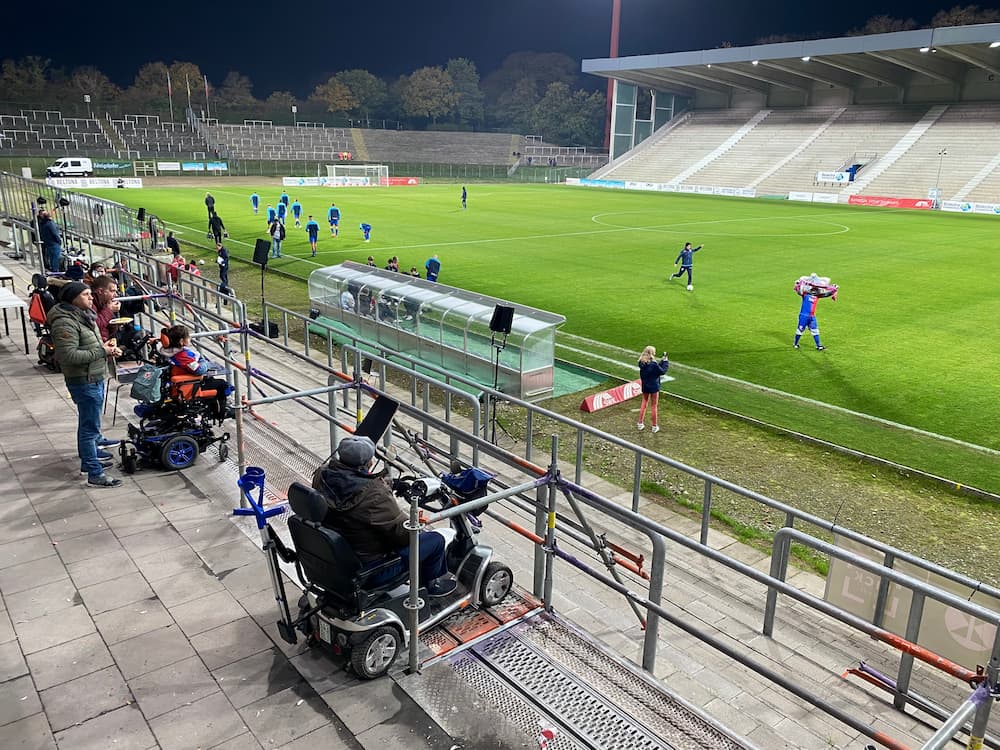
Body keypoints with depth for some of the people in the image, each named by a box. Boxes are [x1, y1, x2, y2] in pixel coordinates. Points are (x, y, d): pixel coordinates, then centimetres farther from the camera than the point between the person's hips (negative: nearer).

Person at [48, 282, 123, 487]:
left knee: (89, 422, 25)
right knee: (90, 426, -5)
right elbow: (69, 355, -29)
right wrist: (101, 351, -22)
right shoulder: (65, 323, -21)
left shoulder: (83, 316, 10)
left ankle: (91, 453, 41)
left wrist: (107, 347, 3)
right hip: (84, 382, -10)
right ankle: (94, 474, 0)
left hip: (95, 378, 10)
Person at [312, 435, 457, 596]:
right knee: (436, 539, 2)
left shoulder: (321, 475, -11)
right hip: (368, 570, -8)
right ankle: (431, 584, 31)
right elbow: (405, 532, -23)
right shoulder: (374, 494, -33)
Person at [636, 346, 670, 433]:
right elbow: (662, 371, -12)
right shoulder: (653, 364, -25)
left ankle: (640, 423, 25)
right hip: (654, 387, -6)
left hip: (645, 386, 6)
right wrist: (665, 361, -3)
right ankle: (654, 426, 15)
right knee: (653, 406, 6)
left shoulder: (642, 363, -4)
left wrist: (662, 361, 3)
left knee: (644, 403, 20)